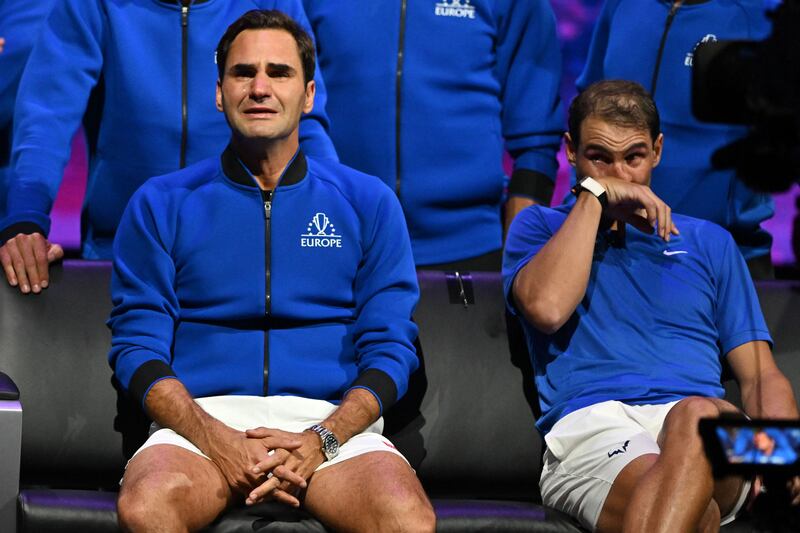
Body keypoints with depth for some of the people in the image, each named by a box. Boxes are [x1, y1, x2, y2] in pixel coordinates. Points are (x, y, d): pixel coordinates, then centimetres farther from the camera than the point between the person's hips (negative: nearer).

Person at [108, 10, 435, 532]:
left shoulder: (368, 203, 14)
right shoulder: (161, 204, 13)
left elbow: (390, 348, 8)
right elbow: (138, 345, 6)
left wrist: (320, 440, -11)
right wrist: (214, 439, -13)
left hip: (332, 421, 0)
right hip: (203, 416, 0)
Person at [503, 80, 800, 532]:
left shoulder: (708, 242, 30)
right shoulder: (541, 228, 24)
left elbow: (761, 376, 22)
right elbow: (547, 307, -2)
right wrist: (594, 195, 7)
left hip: (709, 430, 2)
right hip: (592, 427, -1)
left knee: (696, 416, -42)